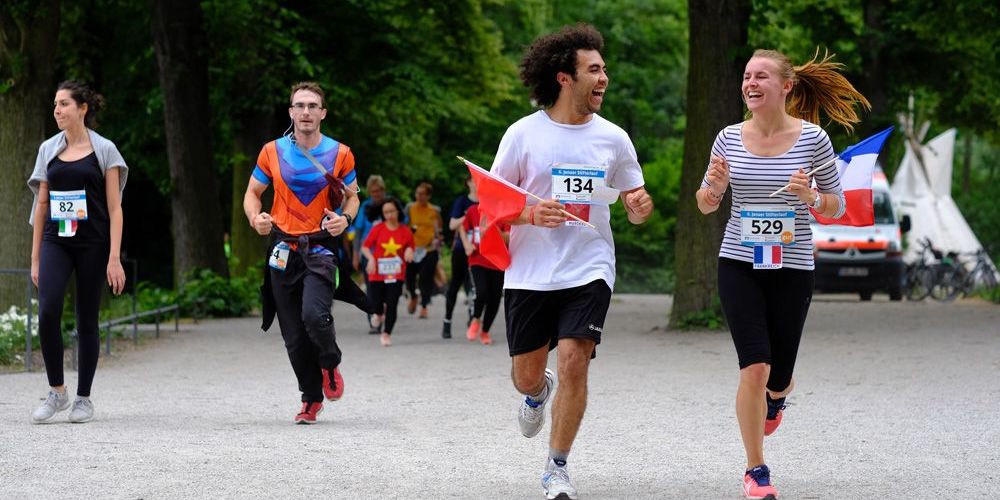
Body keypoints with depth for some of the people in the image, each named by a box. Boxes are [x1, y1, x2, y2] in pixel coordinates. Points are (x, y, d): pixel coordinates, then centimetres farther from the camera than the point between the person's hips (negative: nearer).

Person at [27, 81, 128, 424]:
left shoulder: (104, 150, 0)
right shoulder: (49, 150, 10)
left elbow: (114, 208, -2)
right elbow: (41, 206, 13)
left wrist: (115, 259, -10)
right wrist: (35, 258, 10)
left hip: (92, 244, -2)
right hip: (56, 241, 2)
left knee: (87, 319, 1)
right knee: (48, 311, -16)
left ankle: (83, 398, 12)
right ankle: (57, 392, -4)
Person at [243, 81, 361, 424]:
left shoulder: (340, 154, 2)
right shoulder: (273, 152, 3)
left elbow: (352, 196, 14)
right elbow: (252, 193, 13)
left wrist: (345, 219, -8)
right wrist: (256, 219, -9)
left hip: (321, 247, -2)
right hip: (283, 250, 2)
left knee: (314, 314, -25)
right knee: (294, 338, 4)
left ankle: (330, 364, 7)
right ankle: (312, 399, 21)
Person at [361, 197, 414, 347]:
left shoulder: (405, 231, 0)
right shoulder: (378, 228, -4)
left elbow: (410, 248, 11)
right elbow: (365, 246, -2)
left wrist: (409, 252, -12)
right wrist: (371, 258, -19)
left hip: (396, 275, 0)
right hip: (377, 274, 0)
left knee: (392, 305, -6)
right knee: (375, 303, -3)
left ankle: (386, 334, 7)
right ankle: (379, 313, 35)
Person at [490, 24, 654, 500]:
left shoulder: (613, 138, 4)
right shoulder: (524, 133, -2)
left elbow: (635, 208, 12)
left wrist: (640, 207, -12)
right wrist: (531, 213, -19)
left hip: (588, 270, 0)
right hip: (530, 275, 0)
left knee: (573, 362, -16)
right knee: (526, 374, 8)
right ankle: (538, 393, 48)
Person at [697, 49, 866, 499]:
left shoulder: (812, 138, -6)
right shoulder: (729, 139, -1)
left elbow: (837, 207, 2)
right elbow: (706, 206, 10)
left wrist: (811, 198, -19)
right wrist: (715, 186, -12)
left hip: (792, 268, 0)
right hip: (739, 265, 0)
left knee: (778, 374, 8)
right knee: (754, 367, -12)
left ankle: (775, 397, 48)